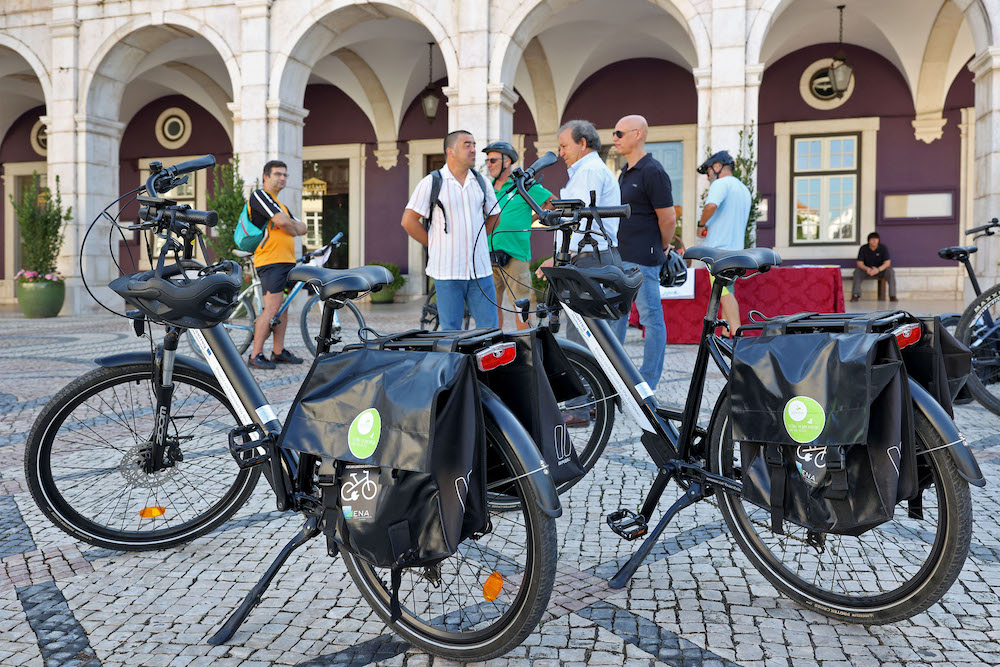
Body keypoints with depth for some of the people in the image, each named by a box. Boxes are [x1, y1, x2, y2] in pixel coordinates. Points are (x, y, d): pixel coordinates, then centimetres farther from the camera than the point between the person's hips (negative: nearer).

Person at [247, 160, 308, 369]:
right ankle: (256, 355, -7)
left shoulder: (280, 204, 25)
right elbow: (281, 221, -16)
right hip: (271, 261, -9)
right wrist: (294, 228, 4)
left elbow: (301, 228, 18)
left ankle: (279, 352, 16)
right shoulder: (260, 195, -4)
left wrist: (290, 227, -3)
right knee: (272, 309, -12)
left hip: (286, 261, 9)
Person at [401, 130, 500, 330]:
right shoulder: (431, 182, -3)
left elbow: (494, 216, 24)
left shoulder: (481, 182, 10)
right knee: (450, 330, 3)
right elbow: (408, 221, -2)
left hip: (480, 269, 4)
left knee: (489, 327, 5)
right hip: (447, 270, -4)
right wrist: (435, 244, 1)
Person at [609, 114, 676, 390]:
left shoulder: (652, 172, -13)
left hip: (642, 260, -10)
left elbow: (668, 218, -12)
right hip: (619, 258, 10)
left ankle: (647, 382, 6)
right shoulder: (625, 173, 17)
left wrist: (661, 250, 1)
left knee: (651, 319, 0)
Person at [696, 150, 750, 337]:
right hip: (736, 247, 9)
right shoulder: (744, 189, 22)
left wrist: (701, 225, -12)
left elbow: (711, 205, -28)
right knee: (727, 291, 13)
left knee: (724, 292, -11)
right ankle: (726, 334, 16)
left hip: (719, 248, -9)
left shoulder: (721, 184, -7)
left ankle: (737, 335, -17)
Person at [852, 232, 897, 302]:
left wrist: (878, 269, -36)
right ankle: (855, 295, -31)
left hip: (881, 270, 0)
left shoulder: (883, 248, -10)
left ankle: (892, 296, -26)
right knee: (857, 272, -29)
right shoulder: (863, 248, -9)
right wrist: (867, 269, -35)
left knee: (890, 272, -30)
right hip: (867, 269, 0)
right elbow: (860, 263, -12)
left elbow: (887, 263, -16)